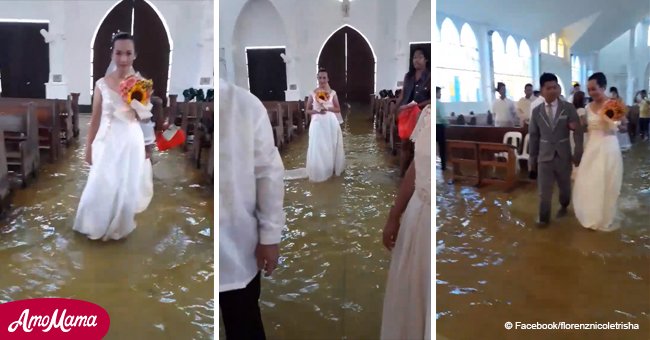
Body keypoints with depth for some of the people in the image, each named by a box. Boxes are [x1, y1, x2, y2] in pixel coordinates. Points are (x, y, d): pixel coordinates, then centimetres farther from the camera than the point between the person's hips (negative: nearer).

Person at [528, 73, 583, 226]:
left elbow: (578, 131, -5)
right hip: (544, 156, 0)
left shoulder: (568, 108, -4)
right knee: (544, 191, -1)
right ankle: (544, 217, 13)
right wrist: (532, 158, 6)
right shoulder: (536, 111, 1)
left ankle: (563, 207, 44)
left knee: (565, 187, 19)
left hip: (563, 156, 0)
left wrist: (578, 153, -10)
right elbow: (533, 136, 5)